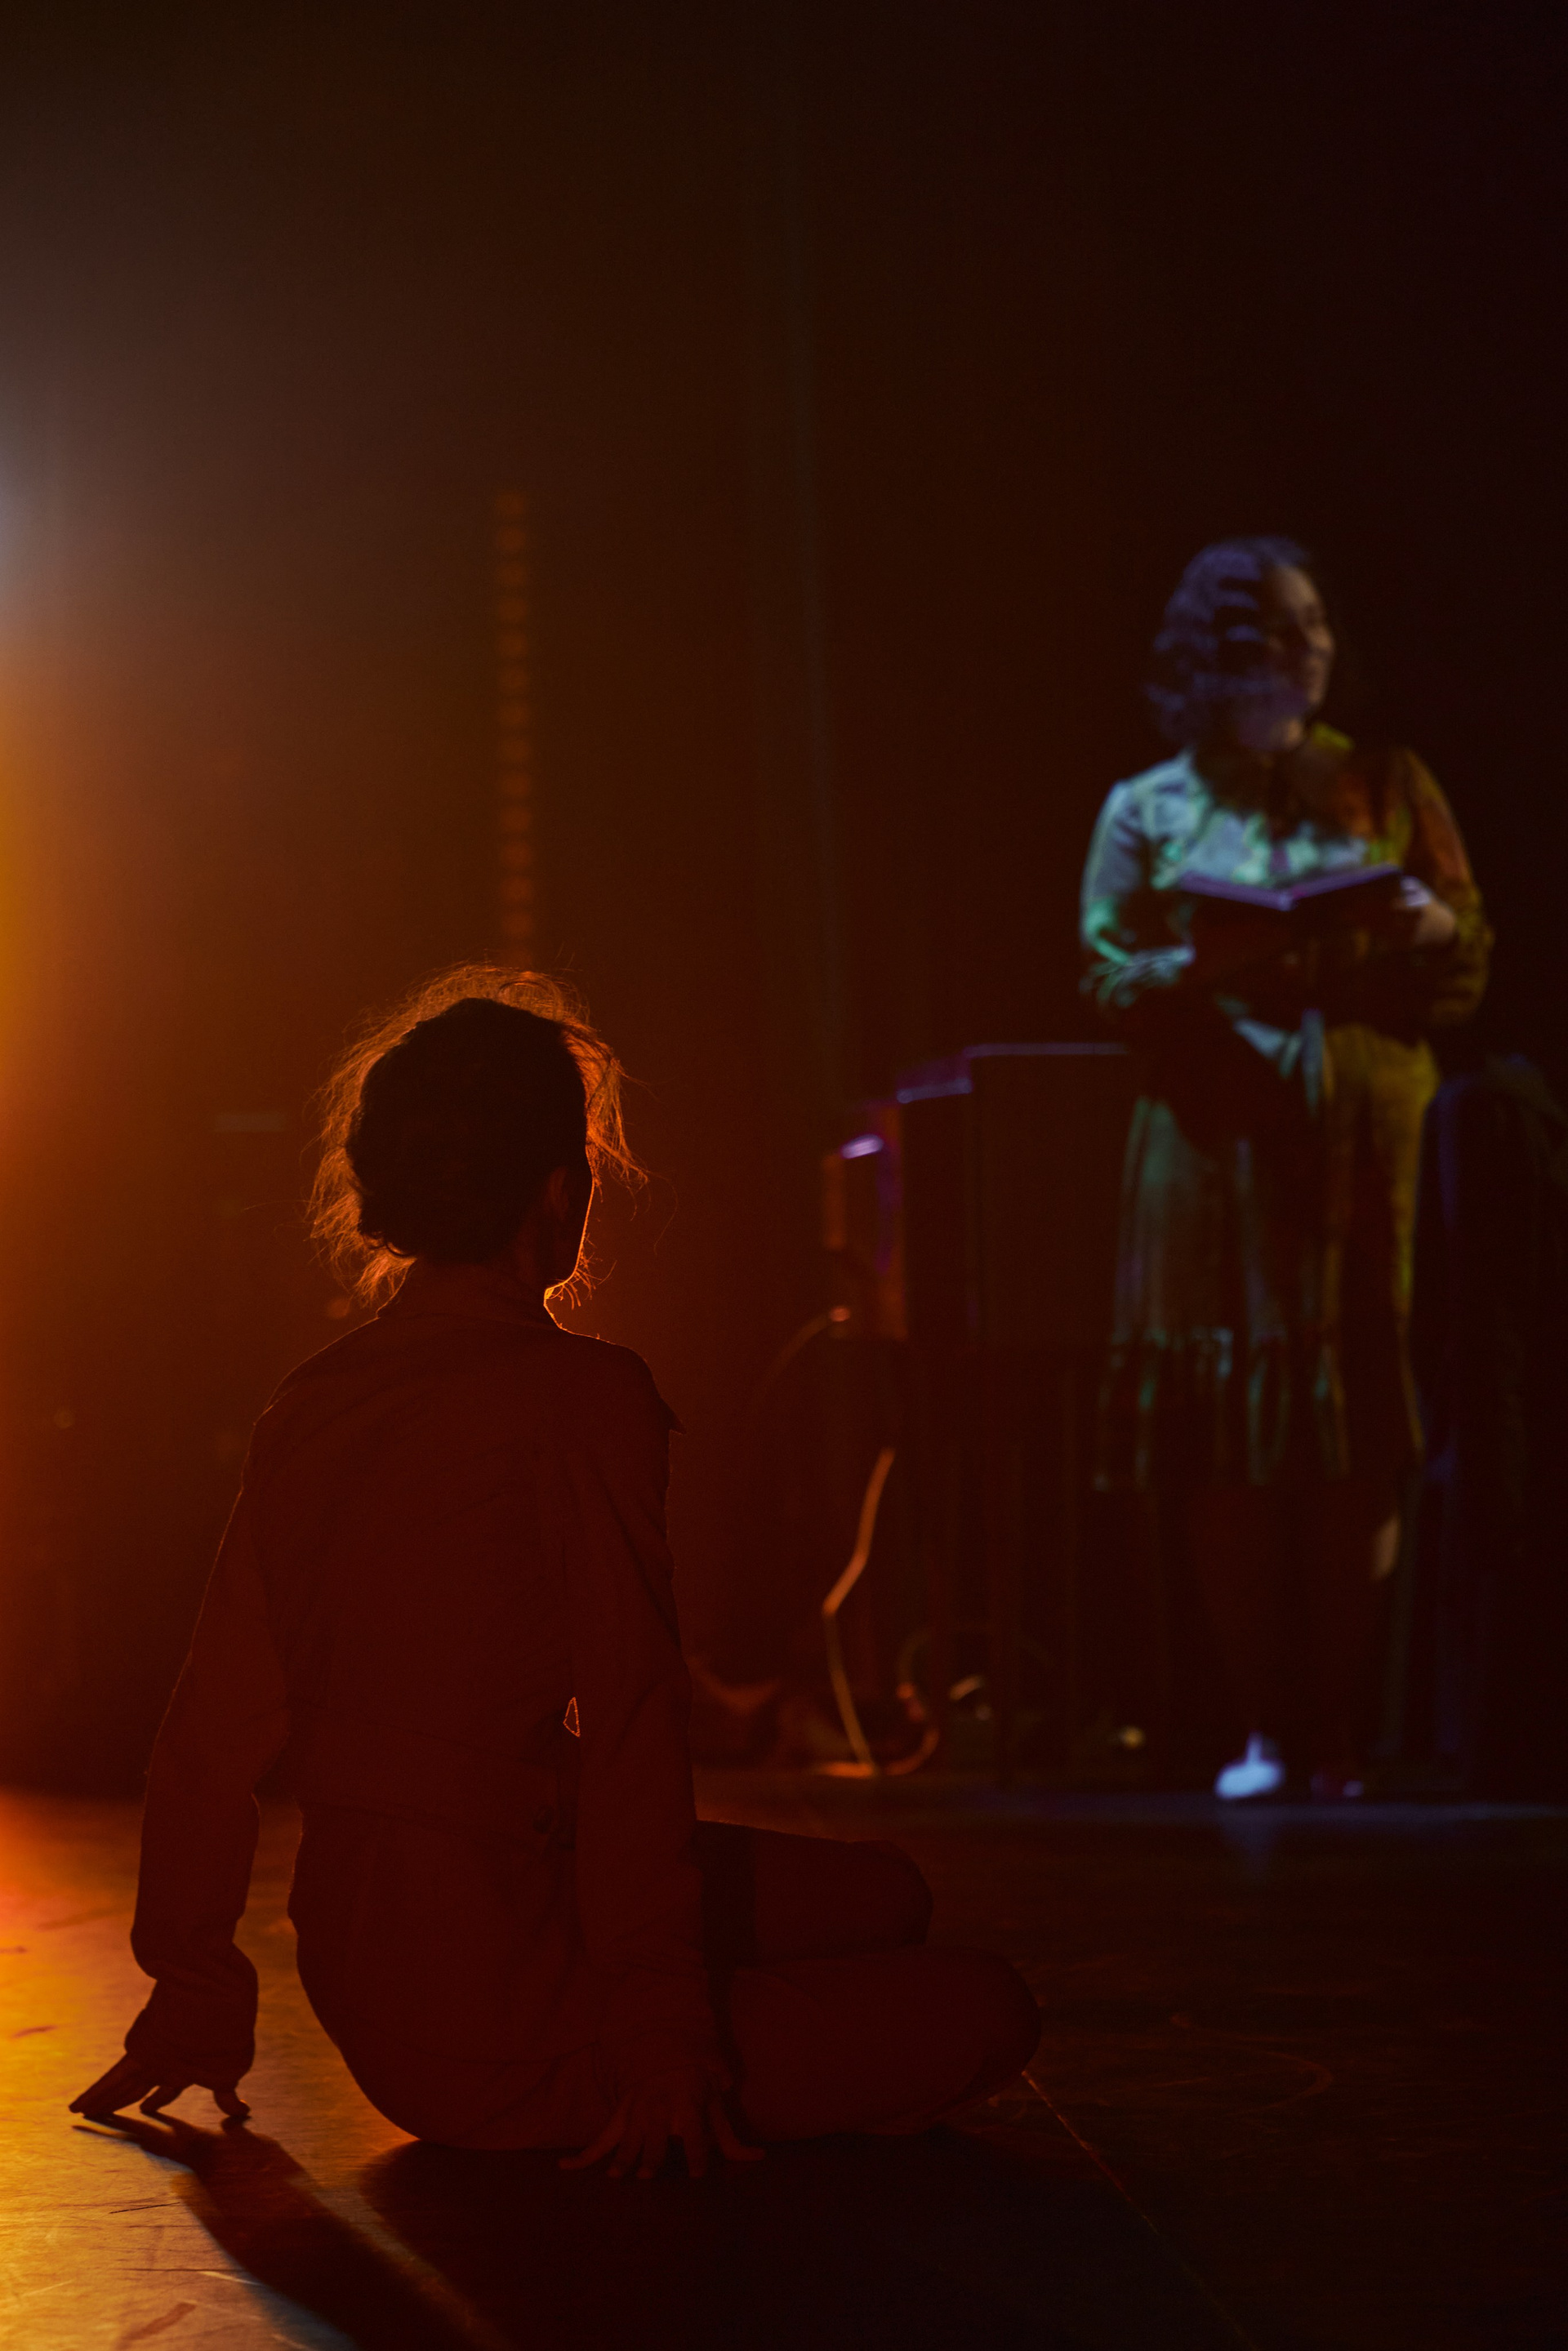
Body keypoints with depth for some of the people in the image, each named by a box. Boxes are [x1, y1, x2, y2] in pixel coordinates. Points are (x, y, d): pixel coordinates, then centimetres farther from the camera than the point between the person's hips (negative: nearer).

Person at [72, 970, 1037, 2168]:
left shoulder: (309, 1406, 4)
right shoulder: (584, 1400, -18)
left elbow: (215, 1727, 7)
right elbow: (631, 1723, -19)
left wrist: (195, 2007, 18)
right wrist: (661, 2044, -13)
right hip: (496, 2015, -8)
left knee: (881, 1893, 20)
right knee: (986, 2012, 1)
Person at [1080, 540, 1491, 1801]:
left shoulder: (1387, 787, 11)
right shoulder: (1147, 812, 10)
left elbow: (1473, 966, 11)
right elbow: (1107, 978, 3)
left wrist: (1435, 929, -11)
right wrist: (1203, 966, -16)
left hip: (1370, 1143, 0)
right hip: (1221, 1144, 0)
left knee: (1362, 1446, -4)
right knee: (1230, 1439, -3)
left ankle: (1345, 1726, 2)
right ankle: (1260, 1730, 5)